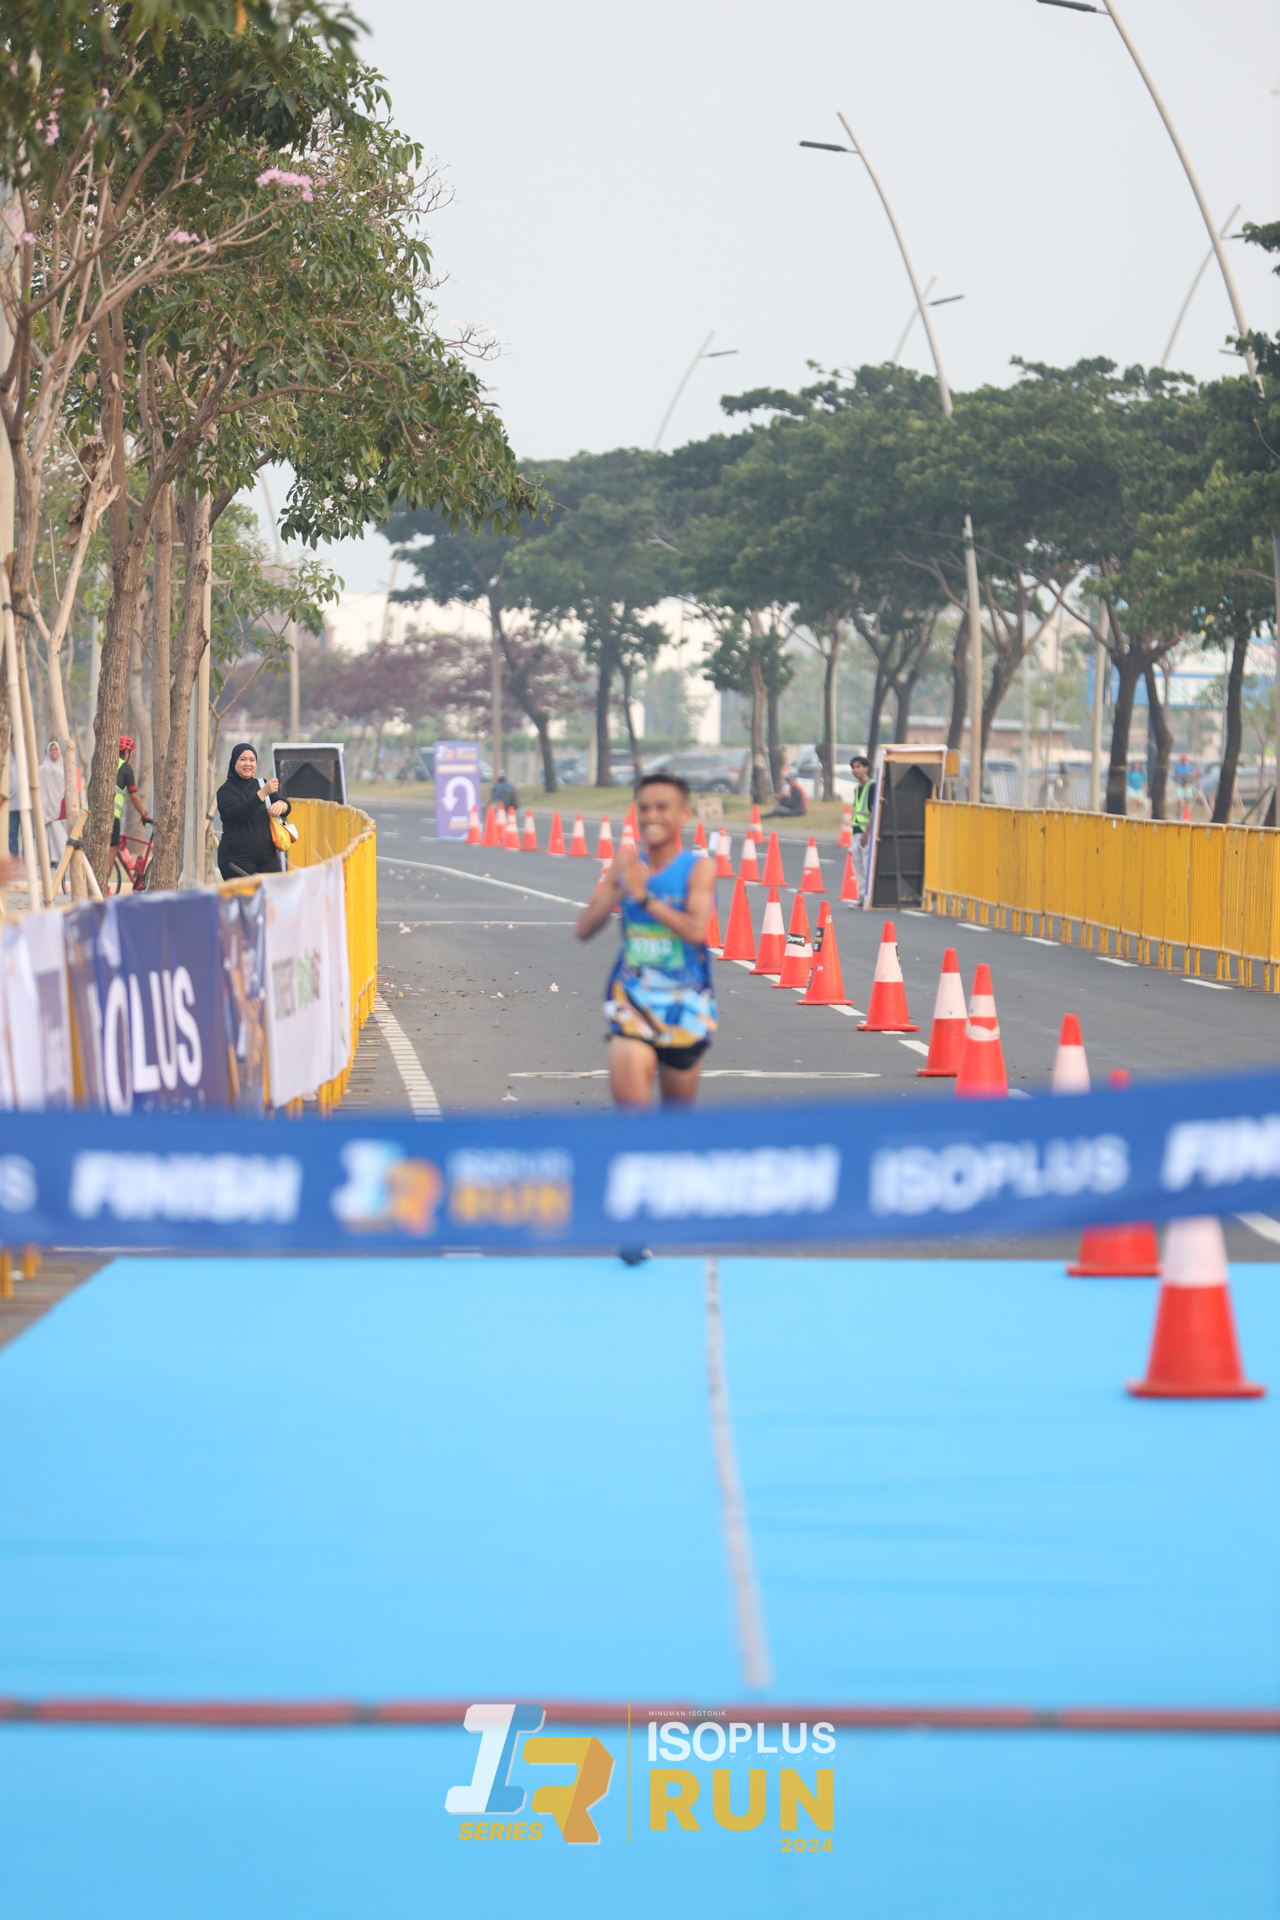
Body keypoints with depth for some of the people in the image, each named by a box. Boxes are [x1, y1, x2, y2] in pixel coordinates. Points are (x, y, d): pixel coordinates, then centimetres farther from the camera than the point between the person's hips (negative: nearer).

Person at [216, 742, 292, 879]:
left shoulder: (262, 784, 16)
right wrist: (263, 792, -29)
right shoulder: (226, 790, -1)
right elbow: (239, 813, -19)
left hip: (268, 856, 4)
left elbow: (286, 806, 7)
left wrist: (280, 805, -19)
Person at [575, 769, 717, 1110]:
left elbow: (696, 931, -23)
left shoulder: (698, 866, -8)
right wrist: (619, 889, -15)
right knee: (628, 1095, -20)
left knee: (677, 1112, 12)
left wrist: (643, 896, -23)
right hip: (632, 995, 1)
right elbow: (584, 928, -1)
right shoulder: (627, 862, 1)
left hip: (685, 1002, -1)